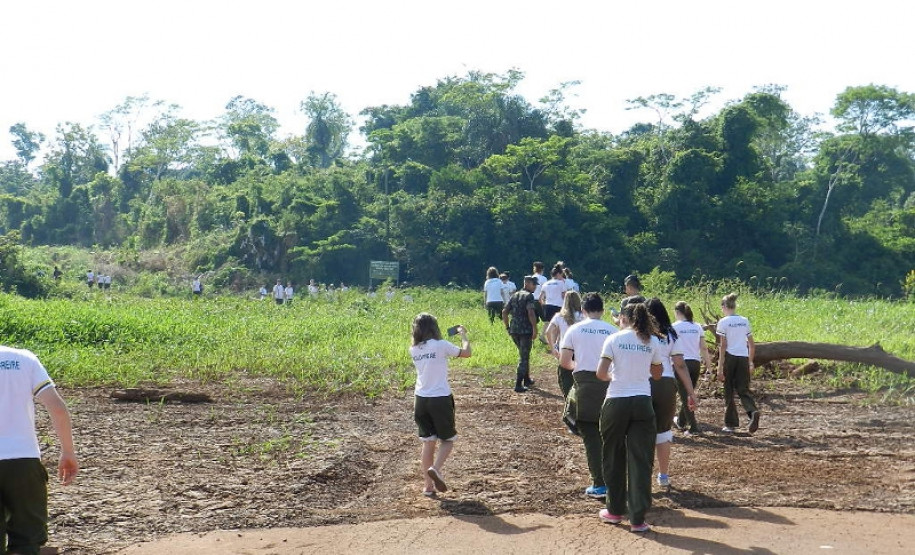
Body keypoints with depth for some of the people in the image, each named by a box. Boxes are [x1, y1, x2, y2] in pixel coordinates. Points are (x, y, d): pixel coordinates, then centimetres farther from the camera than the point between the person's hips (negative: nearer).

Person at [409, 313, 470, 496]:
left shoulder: (413, 349, 4)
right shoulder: (441, 345, -12)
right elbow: (466, 353, -2)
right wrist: (463, 334, 13)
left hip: (421, 399, 5)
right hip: (441, 399, -5)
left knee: (428, 442, 12)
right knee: (447, 440, 11)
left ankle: (428, 485, 12)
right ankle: (435, 468, -14)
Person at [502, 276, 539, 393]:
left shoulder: (515, 296, 14)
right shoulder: (529, 296, -9)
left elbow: (504, 312, 13)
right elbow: (531, 313, -22)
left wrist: (507, 327, 17)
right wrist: (535, 329, -18)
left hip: (514, 330, 7)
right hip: (526, 330, -7)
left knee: (524, 355, 23)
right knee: (524, 357, -2)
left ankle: (527, 380, 32)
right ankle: (518, 385, -7)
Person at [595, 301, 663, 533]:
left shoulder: (614, 339, -2)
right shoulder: (653, 342, 4)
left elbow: (601, 373, -8)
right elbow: (657, 374, 13)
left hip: (616, 402, -1)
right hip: (642, 402, 1)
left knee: (614, 457, 14)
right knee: (641, 460, 2)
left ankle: (615, 511, 25)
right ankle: (637, 519, 0)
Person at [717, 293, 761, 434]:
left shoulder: (723, 322, -6)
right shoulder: (745, 321, 10)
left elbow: (723, 346, -10)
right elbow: (752, 345, 11)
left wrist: (720, 367, -9)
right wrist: (750, 362, 21)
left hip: (729, 358, -4)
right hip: (743, 358, 4)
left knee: (728, 392, 8)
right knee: (743, 390, 7)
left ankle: (731, 424, 12)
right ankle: (753, 411, -21)